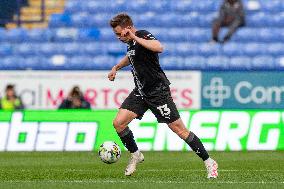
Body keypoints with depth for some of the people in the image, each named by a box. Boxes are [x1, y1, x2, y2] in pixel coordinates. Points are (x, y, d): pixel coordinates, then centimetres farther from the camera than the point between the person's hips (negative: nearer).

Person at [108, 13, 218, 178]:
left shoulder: (143, 36, -16)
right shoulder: (130, 42, 10)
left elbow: (159, 48, -39)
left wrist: (136, 38, -36)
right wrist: (116, 68, 30)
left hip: (158, 91, -8)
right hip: (141, 92, 8)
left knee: (179, 129, -7)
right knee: (119, 123, -5)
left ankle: (209, 163, 2)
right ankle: (136, 155, 17)